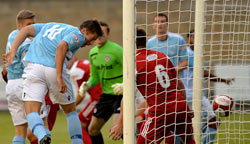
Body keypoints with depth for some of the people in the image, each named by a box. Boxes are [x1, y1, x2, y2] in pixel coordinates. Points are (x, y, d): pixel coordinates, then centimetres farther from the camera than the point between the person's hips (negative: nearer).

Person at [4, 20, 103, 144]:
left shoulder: (51, 26, 28)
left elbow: (26, 30, 16)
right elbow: (61, 46, -14)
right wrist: (59, 78, -19)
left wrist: (13, 51, 7)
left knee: (31, 113, -5)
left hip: (33, 67, 4)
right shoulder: (78, 35, 6)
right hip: (53, 69, -4)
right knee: (70, 111, 19)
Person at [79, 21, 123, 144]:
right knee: (92, 129, 9)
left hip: (120, 94, -7)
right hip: (106, 95, 8)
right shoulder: (92, 53, 7)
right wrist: (87, 85, -4)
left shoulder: (116, 50, -15)